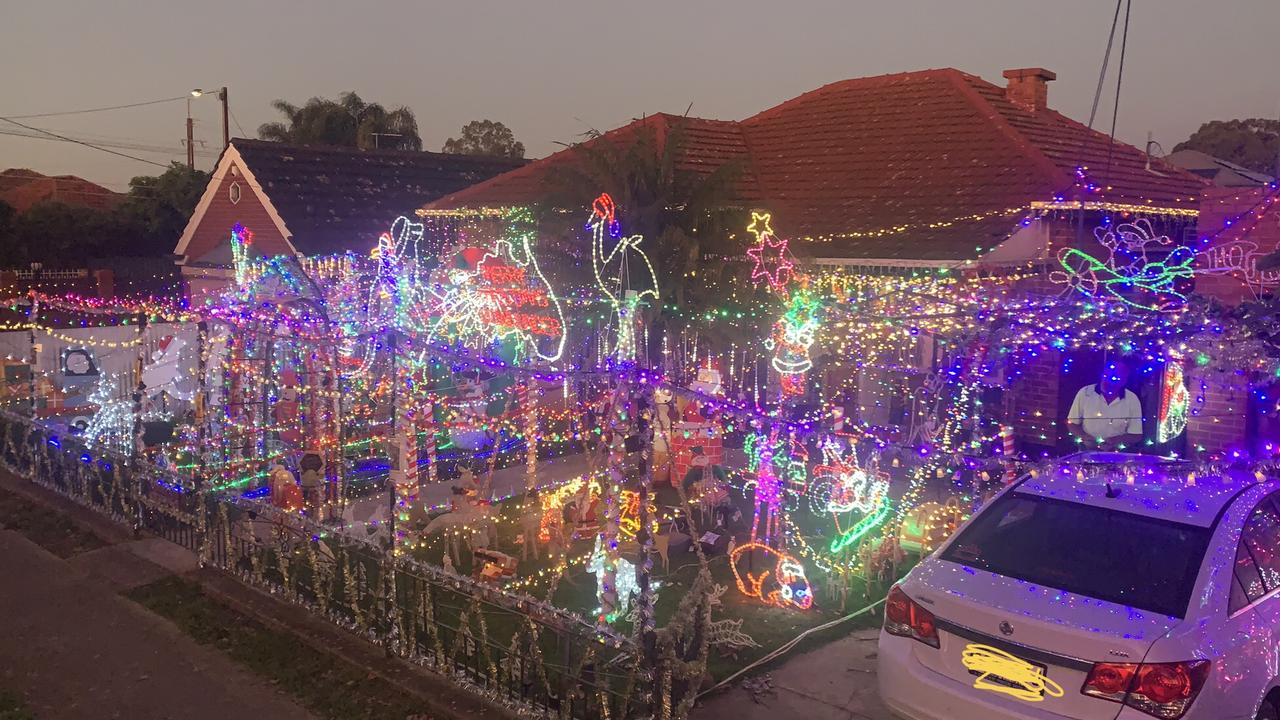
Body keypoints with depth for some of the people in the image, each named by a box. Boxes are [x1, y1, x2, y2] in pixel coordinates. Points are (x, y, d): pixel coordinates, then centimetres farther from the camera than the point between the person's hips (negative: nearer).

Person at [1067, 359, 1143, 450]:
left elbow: (1136, 435, 0)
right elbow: (1071, 423, 5)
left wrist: (1115, 440, -17)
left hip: (1118, 454, 1)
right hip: (1087, 451, -1)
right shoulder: (1085, 393, -3)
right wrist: (1084, 436, -13)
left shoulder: (1132, 400, -3)